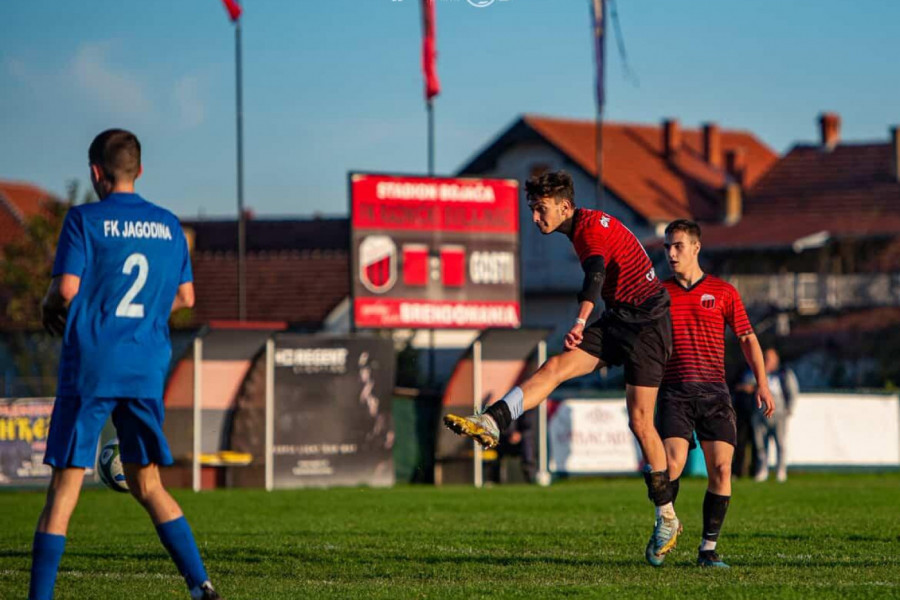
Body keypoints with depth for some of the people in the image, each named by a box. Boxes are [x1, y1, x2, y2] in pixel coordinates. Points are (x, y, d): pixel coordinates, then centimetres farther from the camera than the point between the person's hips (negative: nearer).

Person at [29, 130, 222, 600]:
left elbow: (66, 288, -13)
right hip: (147, 368, 4)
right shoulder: (169, 225, 9)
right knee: (146, 484, 14)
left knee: (65, 486, -1)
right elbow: (184, 297, 13)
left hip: (90, 368, -4)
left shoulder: (85, 220, -5)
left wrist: (49, 307, 7)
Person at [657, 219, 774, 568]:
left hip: (714, 392, 0)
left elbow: (747, 338, 11)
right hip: (674, 391, 0)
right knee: (672, 465, -17)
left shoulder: (723, 292, 8)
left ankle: (708, 549, 1)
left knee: (721, 469, -8)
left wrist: (762, 383, 2)